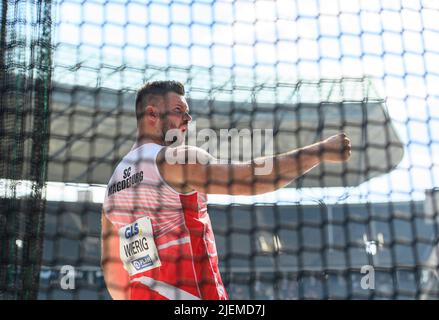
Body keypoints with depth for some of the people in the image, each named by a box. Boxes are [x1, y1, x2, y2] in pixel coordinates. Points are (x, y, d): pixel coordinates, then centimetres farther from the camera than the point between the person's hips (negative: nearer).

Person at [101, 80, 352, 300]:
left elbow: (112, 268, 19)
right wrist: (322, 150, -14)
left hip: (142, 294, 8)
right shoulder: (175, 159, -8)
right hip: (190, 295, -8)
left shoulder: (115, 182, 16)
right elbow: (250, 177, -19)